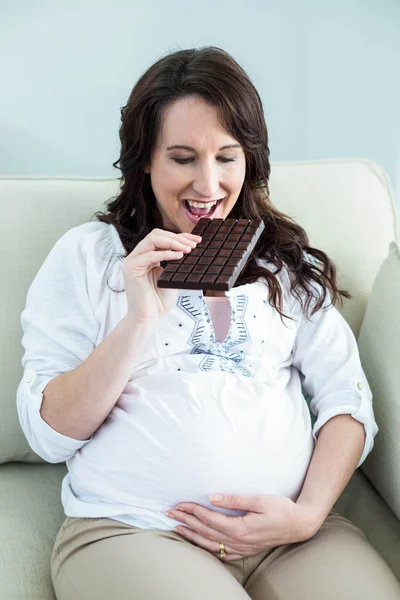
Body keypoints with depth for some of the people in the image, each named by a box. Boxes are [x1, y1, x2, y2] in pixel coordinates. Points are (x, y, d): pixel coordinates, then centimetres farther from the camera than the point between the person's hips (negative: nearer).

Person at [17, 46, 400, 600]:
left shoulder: (288, 262, 15)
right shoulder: (85, 256, 7)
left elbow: (348, 402, 8)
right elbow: (49, 435, 0)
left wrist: (310, 513, -8)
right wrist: (138, 318, -11)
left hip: (290, 531, 3)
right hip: (129, 530, -2)